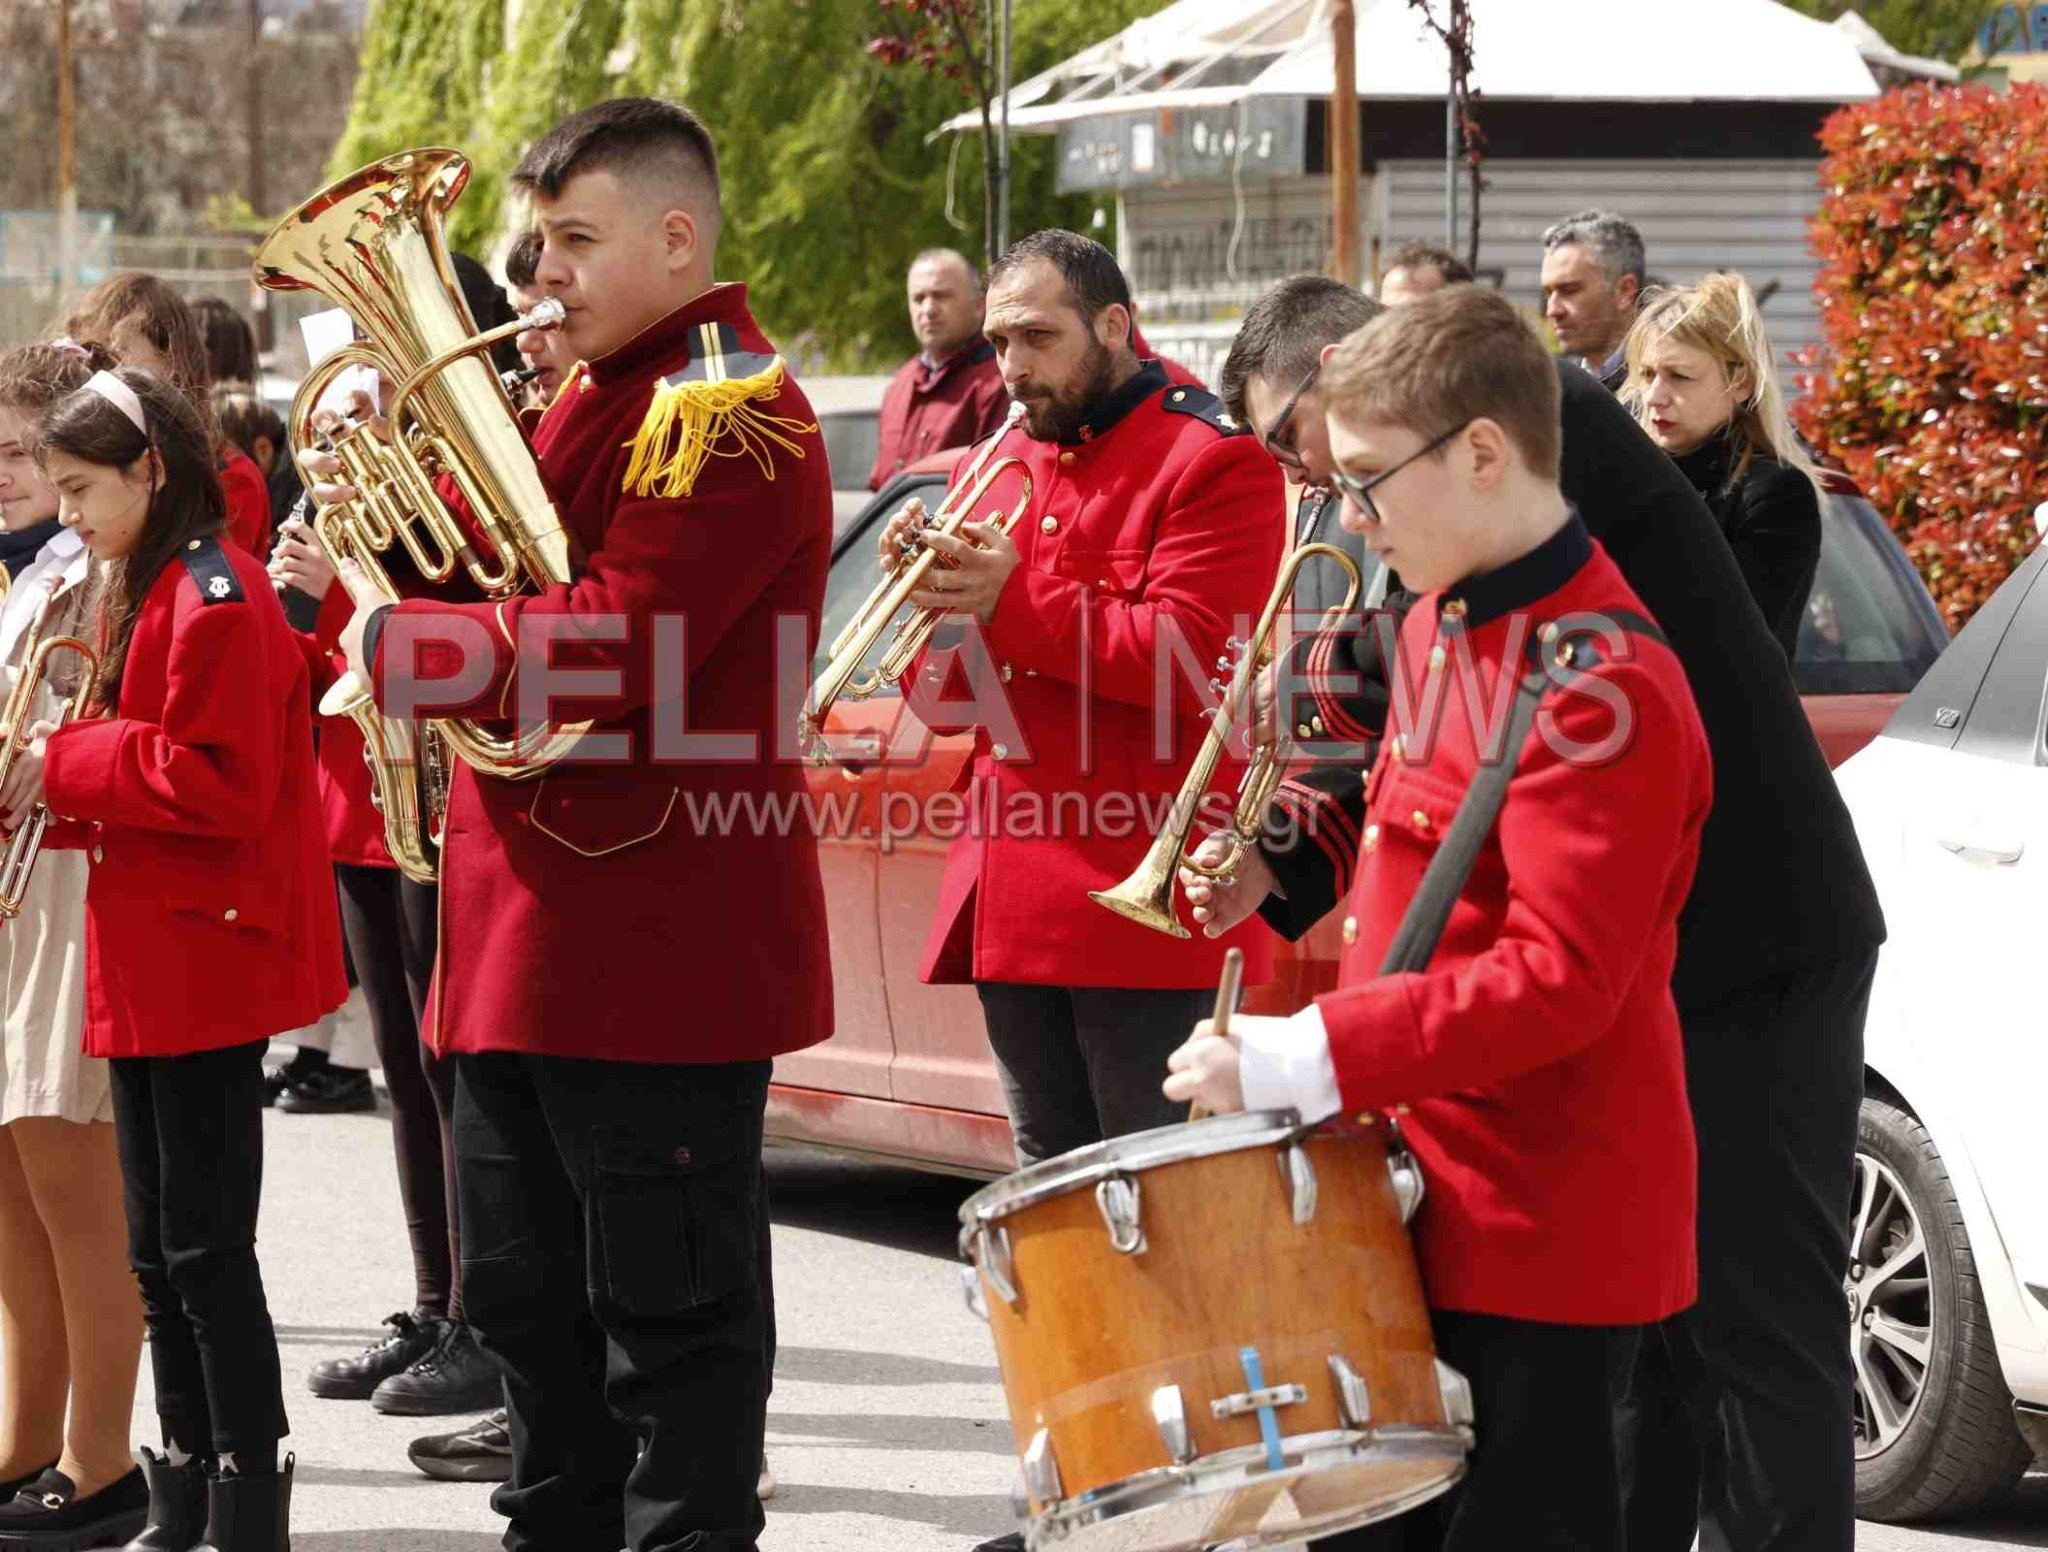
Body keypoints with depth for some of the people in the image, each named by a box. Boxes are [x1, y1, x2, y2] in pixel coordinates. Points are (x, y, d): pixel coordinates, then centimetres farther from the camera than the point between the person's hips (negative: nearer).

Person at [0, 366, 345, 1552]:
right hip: (149, 965, 10)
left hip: (204, 963, -10)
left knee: (206, 1248, -6)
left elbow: (218, 784, -22)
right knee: (160, 1253, 13)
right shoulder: (147, 592, 16)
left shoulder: (214, 598, -16)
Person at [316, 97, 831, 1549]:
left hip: (657, 934, -10)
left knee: (671, 1309, -2)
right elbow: (506, 570, 18)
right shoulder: (598, 394, 16)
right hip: (535, 931, 10)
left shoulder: (729, 414, -14)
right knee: (529, 1291, 16)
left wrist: (396, 638, -14)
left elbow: (611, 648, -23)